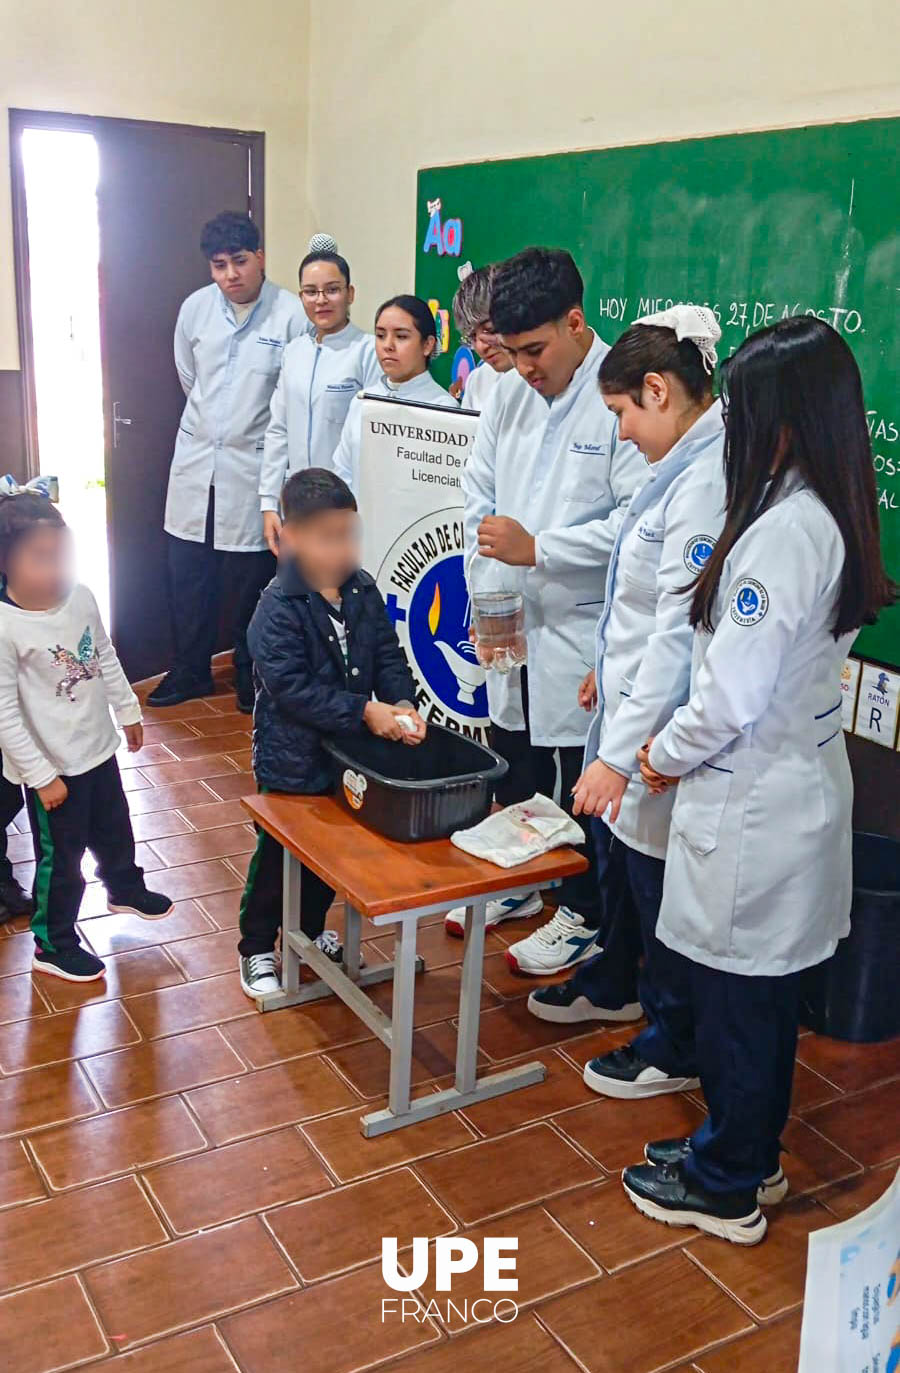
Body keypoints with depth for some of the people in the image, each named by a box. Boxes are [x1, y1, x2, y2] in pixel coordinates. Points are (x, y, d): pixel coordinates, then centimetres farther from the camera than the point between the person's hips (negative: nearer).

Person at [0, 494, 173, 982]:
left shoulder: (80, 597, -9)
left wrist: (128, 710, 17)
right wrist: (42, 775, -19)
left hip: (99, 747, 7)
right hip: (53, 765, -7)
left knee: (114, 831, 29)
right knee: (61, 859, 10)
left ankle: (125, 889, 56)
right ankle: (52, 945, 31)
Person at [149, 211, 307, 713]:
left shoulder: (292, 314, -13)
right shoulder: (196, 308, 1)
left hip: (254, 464, -4)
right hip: (196, 459, 4)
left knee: (252, 582, 5)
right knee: (187, 574, 12)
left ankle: (251, 676, 25)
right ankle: (190, 671, 29)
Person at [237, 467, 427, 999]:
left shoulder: (363, 590, -3)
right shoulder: (278, 607, -22)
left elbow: (388, 654, 0)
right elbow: (292, 686, -27)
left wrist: (401, 702, -19)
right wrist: (364, 711, -30)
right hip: (292, 760, -6)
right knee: (277, 857, 11)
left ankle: (310, 929, 47)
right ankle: (257, 949, 31)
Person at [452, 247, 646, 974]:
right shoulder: (509, 394, 6)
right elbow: (479, 497, 10)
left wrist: (536, 550, -21)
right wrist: (486, 595, 2)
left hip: (582, 633, -7)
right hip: (511, 626, 7)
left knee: (585, 783, 7)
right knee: (513, 765, 21)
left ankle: (586, 916, 26)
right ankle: (516, 883, 42)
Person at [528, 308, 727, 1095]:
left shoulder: (709, 481, -25)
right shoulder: (684, 464, 6)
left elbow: (682, 633, -28)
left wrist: (620, 751, -26)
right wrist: (613, 668, 22)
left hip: (662, 733, -10)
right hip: (632, 699, 10)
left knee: (660, 880, 8)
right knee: (617, 852, 25)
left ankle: (677, 1047, 30)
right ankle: (613, 984, 50)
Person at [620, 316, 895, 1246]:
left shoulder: (785, 532, -25)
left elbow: (733, 696, -25)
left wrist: (667, 753, -7)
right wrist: (684, 747, 9)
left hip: (752, 810, -9)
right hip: (798, 789, 9)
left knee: (733, 998, 8)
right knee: (766, 992, 22)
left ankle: (723, 1189, 27)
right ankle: (748, 1149, 41)